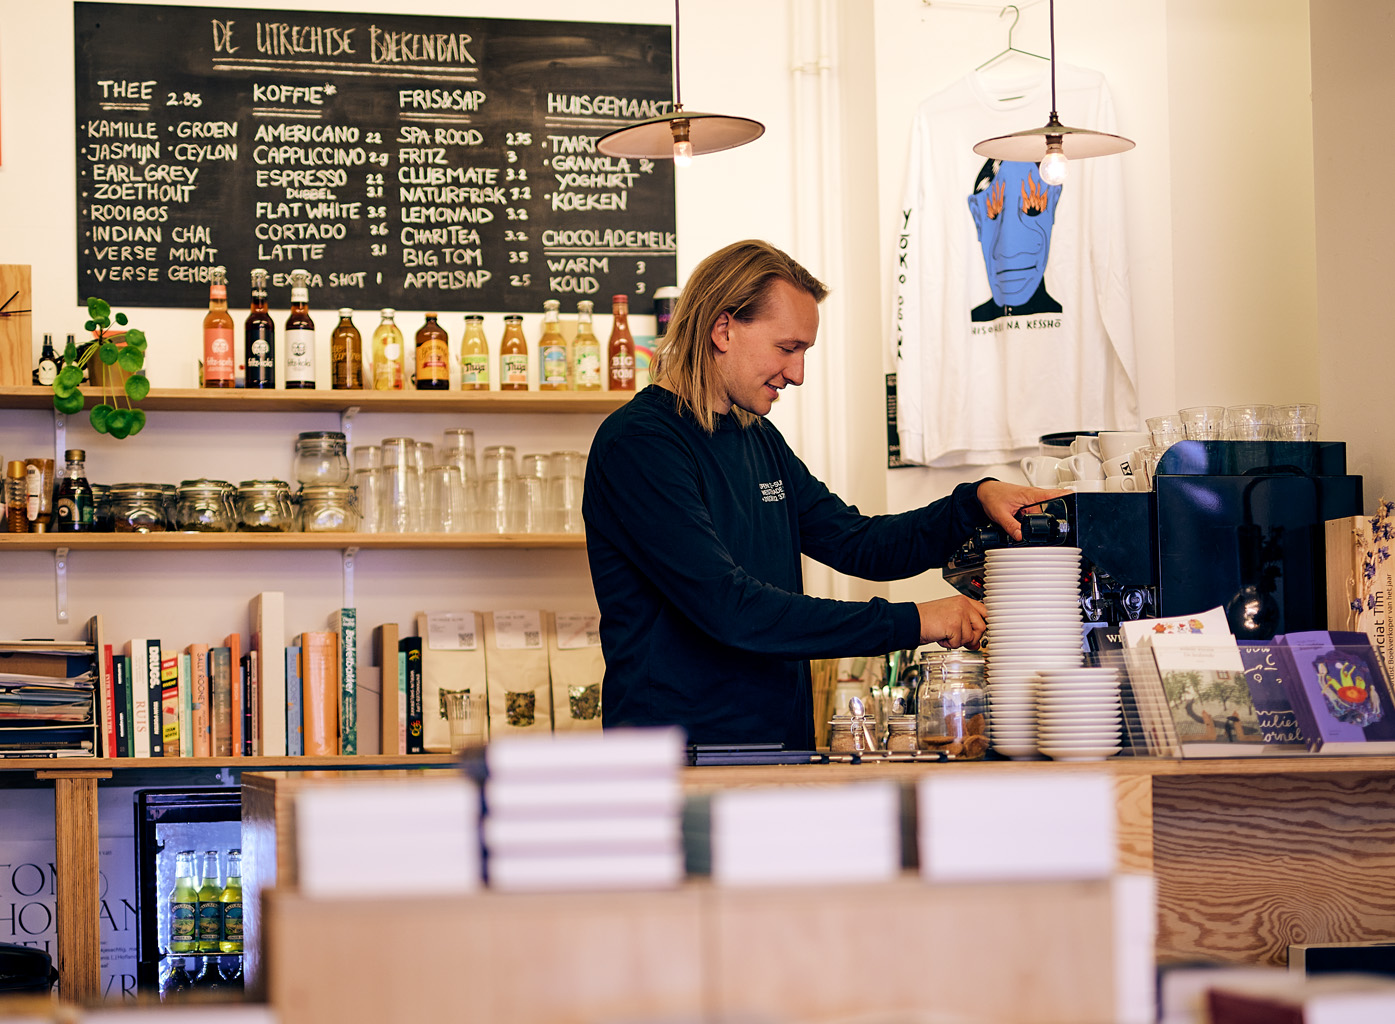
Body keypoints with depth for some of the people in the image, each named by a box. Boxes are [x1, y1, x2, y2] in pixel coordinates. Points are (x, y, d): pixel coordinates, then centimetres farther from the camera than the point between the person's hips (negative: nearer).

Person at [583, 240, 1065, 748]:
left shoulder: (759, 439, 18)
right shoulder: (638, 443, -11)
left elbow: (859, 544, 25)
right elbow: (730, 608, -20)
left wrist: (975, 501, 7)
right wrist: (910, 622, -17)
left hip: (782, 749, 8)